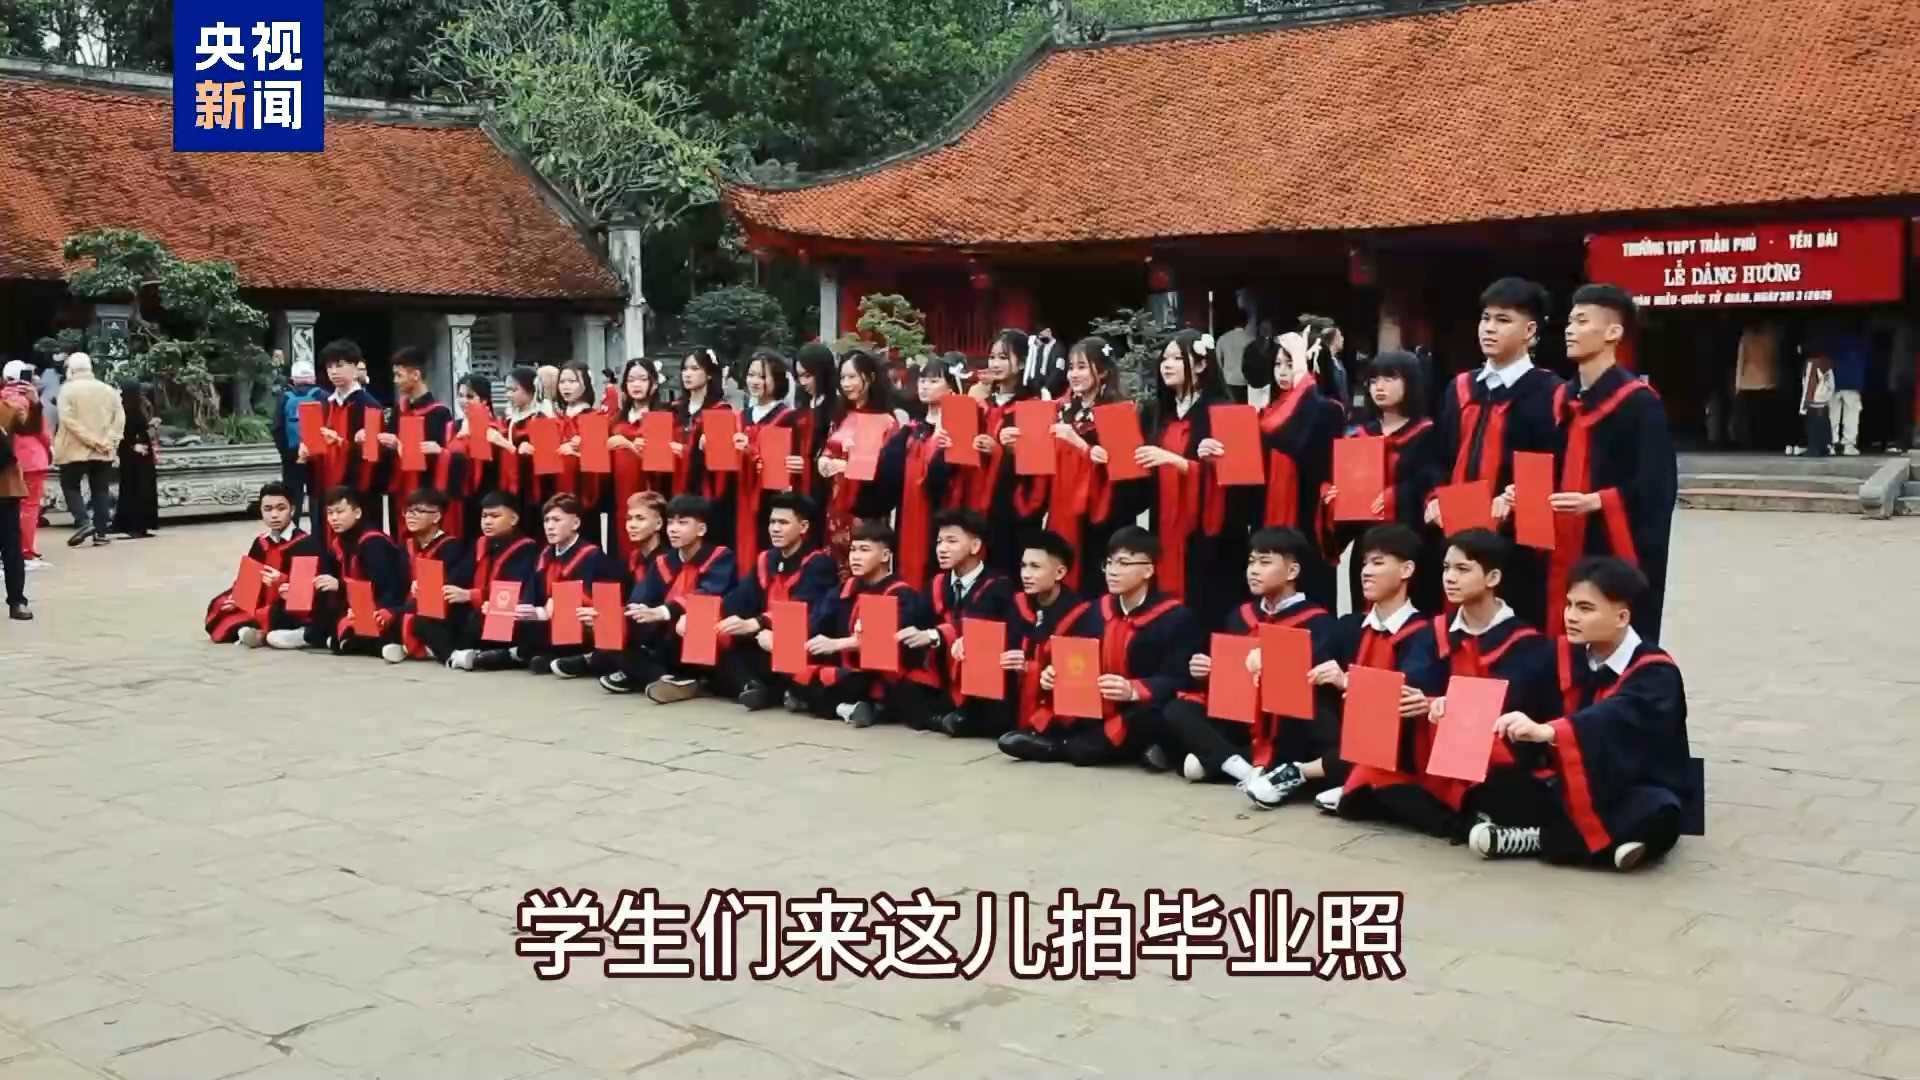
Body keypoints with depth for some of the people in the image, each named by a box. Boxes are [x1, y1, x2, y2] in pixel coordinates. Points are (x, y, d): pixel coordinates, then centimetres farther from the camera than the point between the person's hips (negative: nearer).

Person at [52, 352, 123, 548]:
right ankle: (100, 533, 3)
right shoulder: (108, 390, 8)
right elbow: (120, 418, 1)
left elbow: (68, 419, -16)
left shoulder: (68, 389, -5)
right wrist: (110, 441, -4)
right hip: (104, 451, 4)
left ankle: (83, 522, -12)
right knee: (100, 490, 7)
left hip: (75, 450, -4)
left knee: (70, 486, 8)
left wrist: (90, 440, -15)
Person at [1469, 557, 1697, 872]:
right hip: (1573, 790, 4)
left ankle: (1535, 837, -25)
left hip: (1634, 795, -4)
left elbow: (1616, 718, -37)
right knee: (1492, 785, -17)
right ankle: (1603, 840, -22)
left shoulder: (1655, 673, -17)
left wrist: (1547, 731, -55)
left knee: (1653, 816, -38)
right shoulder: (1566, 656, 3)